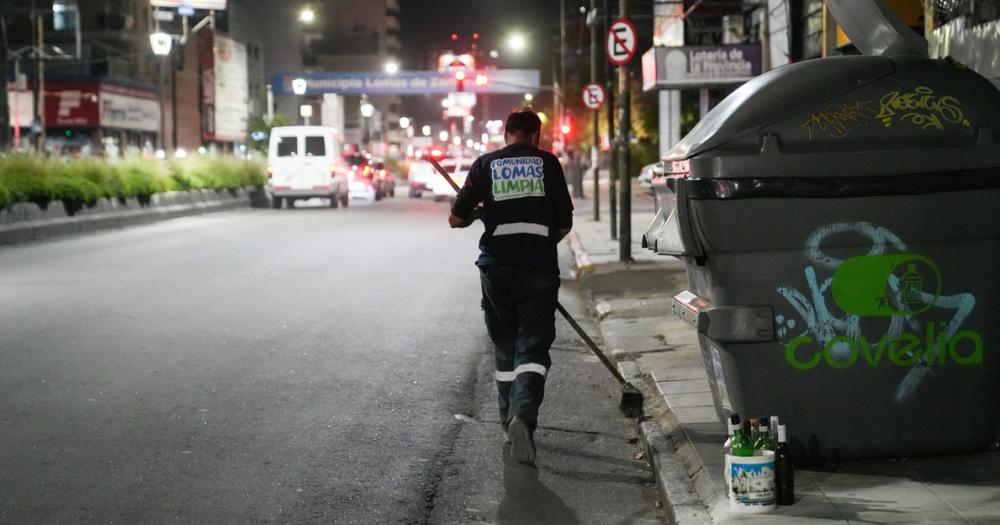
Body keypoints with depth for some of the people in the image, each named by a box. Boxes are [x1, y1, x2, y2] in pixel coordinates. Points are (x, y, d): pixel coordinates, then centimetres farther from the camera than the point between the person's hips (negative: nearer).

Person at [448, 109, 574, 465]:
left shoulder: (486, 164, 5)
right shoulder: (547, 163, 4)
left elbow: (457, 219, 3)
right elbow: (565, 224, 5)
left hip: (496, 266, 2)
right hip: (539, 267, -2)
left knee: (505, 346, 16)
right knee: (533, 346, -3)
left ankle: (510, 422, 23)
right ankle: (524, 415, -25)